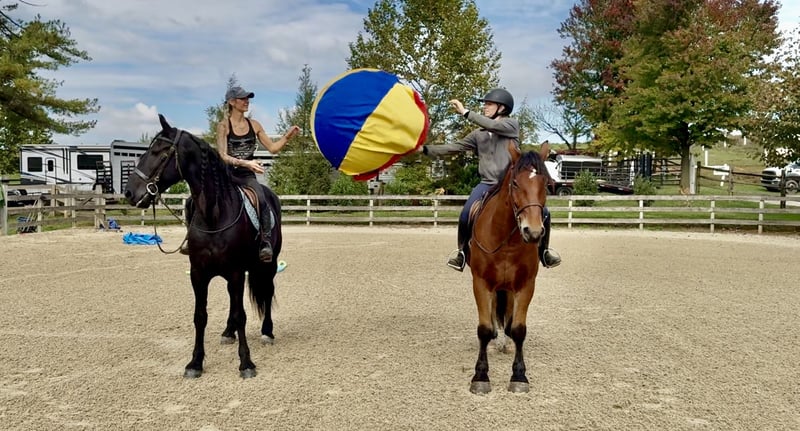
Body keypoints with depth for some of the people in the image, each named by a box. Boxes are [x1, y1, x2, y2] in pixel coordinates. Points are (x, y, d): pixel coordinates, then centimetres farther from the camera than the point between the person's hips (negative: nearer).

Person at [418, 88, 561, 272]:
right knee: (465, 215, -20)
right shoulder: (478, 134, 11)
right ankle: (461, 251, 3)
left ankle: (544, 250, 11)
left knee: (542, 212, -13)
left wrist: (465, 112, -18)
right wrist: (425, 149, 3)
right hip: (488, 184, 2)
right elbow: (455, 147, 10)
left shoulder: (512, 124, 2)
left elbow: (493, 126, -18)